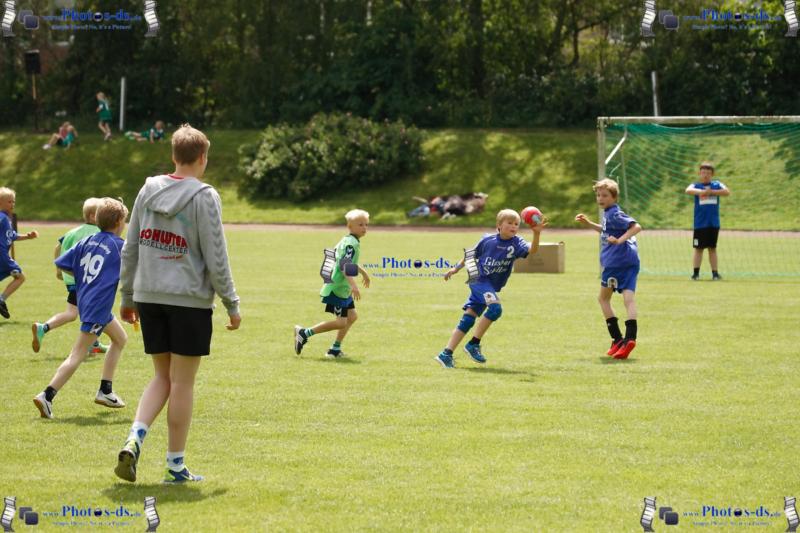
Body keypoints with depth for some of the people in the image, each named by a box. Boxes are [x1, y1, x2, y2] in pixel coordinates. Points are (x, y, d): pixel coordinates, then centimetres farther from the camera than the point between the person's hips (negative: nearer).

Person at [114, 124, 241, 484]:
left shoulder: (148, 190, 6)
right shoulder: (204, 197, -9)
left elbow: (130, 249, 10)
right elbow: (215, 259, -9)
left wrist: (127, 297, 19)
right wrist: (232, 305, -1)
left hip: (149, 296, 5)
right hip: (189, 298, -5)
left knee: (162, 377, 15)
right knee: (182, 382, 4)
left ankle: (134, 440, -6)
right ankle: (176, 465, 9)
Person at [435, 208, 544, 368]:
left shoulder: (516, 243, -4)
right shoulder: (487, 240, -5)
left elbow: (532, 249, -24)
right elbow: (472, 255, 11)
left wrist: (536, 233, -42)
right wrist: (456, 268, 15)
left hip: (492, 287, 3)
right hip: (479, 279, -3)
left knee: (468, 320, 1)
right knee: (495, 307, -26)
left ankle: (446, 354, 4)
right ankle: (474, 344, -14)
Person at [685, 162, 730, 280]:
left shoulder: (716, 185, 8)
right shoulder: (696, 186, 3)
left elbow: (727, 192, -7)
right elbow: (688, 190, -19)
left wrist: (711, 192, -13)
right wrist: (701, 191, -35)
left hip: (714, 223, 1)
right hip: (700, 223, -1)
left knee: (712, 248, 7)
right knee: (699, 248, 1)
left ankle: (715, 273, 8)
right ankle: (696, 273, 4)